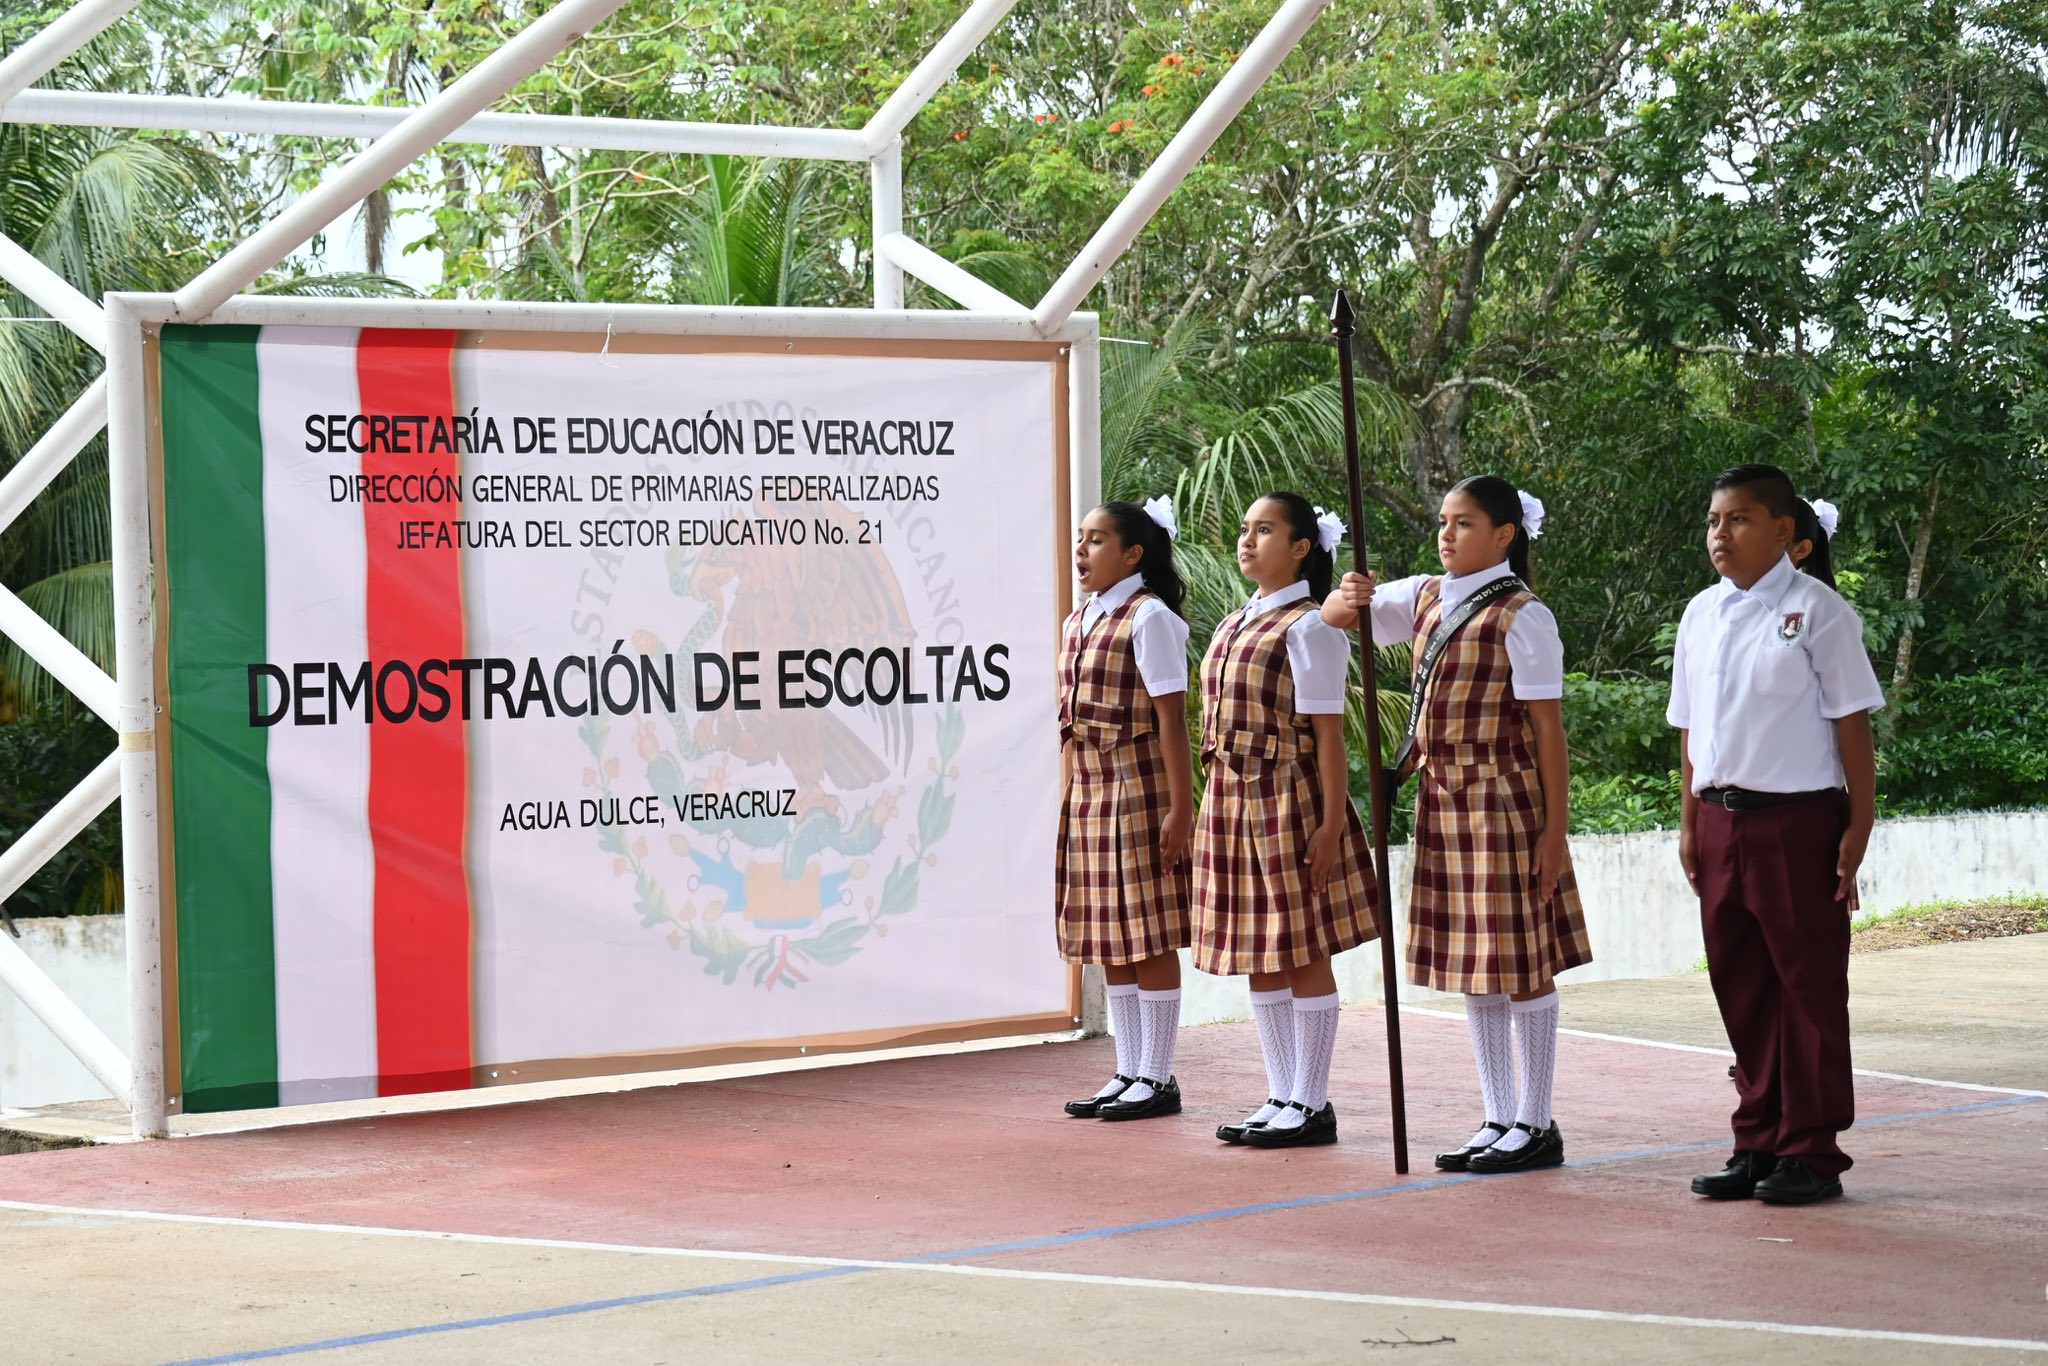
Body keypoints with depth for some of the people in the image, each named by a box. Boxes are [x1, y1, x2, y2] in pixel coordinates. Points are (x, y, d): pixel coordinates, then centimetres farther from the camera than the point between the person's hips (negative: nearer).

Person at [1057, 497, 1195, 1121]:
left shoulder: (1148, 618, -10)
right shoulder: (1078, 620, 13)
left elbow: (1171, 720, -14)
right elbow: (1074, 720, 14)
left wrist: (1180, 807, -17)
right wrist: (1070, 800, 12)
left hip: (1137, 788, -8)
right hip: (1088, 789, 8)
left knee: (1150, 936, -2)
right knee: (1110, 940, 11)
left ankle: (1158, 1077, 4)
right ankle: (1129, 1072, 19)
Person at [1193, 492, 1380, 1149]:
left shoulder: (1308, 627, -10)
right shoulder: (1233, 625, 14)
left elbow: (1327, 731, -13)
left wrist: (1332, 821, -17)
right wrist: (1213, 811, 13)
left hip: (1289, 798, -8)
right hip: (1233, 799, 8)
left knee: (1305, 954, 0)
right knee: (1259, 959, 12)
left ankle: (1311, 1104, 7)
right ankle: (1281, 1097, 20)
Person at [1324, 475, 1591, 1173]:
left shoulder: (1521, 615, -11)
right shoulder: (1425, 598, 10)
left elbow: (1548, 727, -12)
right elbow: (1335, 614, 16)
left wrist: (1554, 827, -14)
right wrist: (1351, 597, -10)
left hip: (1503, 801, -8)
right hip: (1442, 800, 8)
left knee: (1521, 964, 0)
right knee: (1470, 964, 12)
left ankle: (1536, 1123, 9)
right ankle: (1498, 1120, 21)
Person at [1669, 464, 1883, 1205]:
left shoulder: (1816, 610, -6)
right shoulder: (1701, 616, 11)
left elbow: (1852, 721, -7)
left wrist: (1859, 825, -10)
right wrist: (1691, 823, 12)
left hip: (1797, 818, -6)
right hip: (1722, 817, 6)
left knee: (1808, 983, 1)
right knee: (1740, 985, 11)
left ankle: (1810, 1151, 9)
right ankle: (1758, 1144, 21)